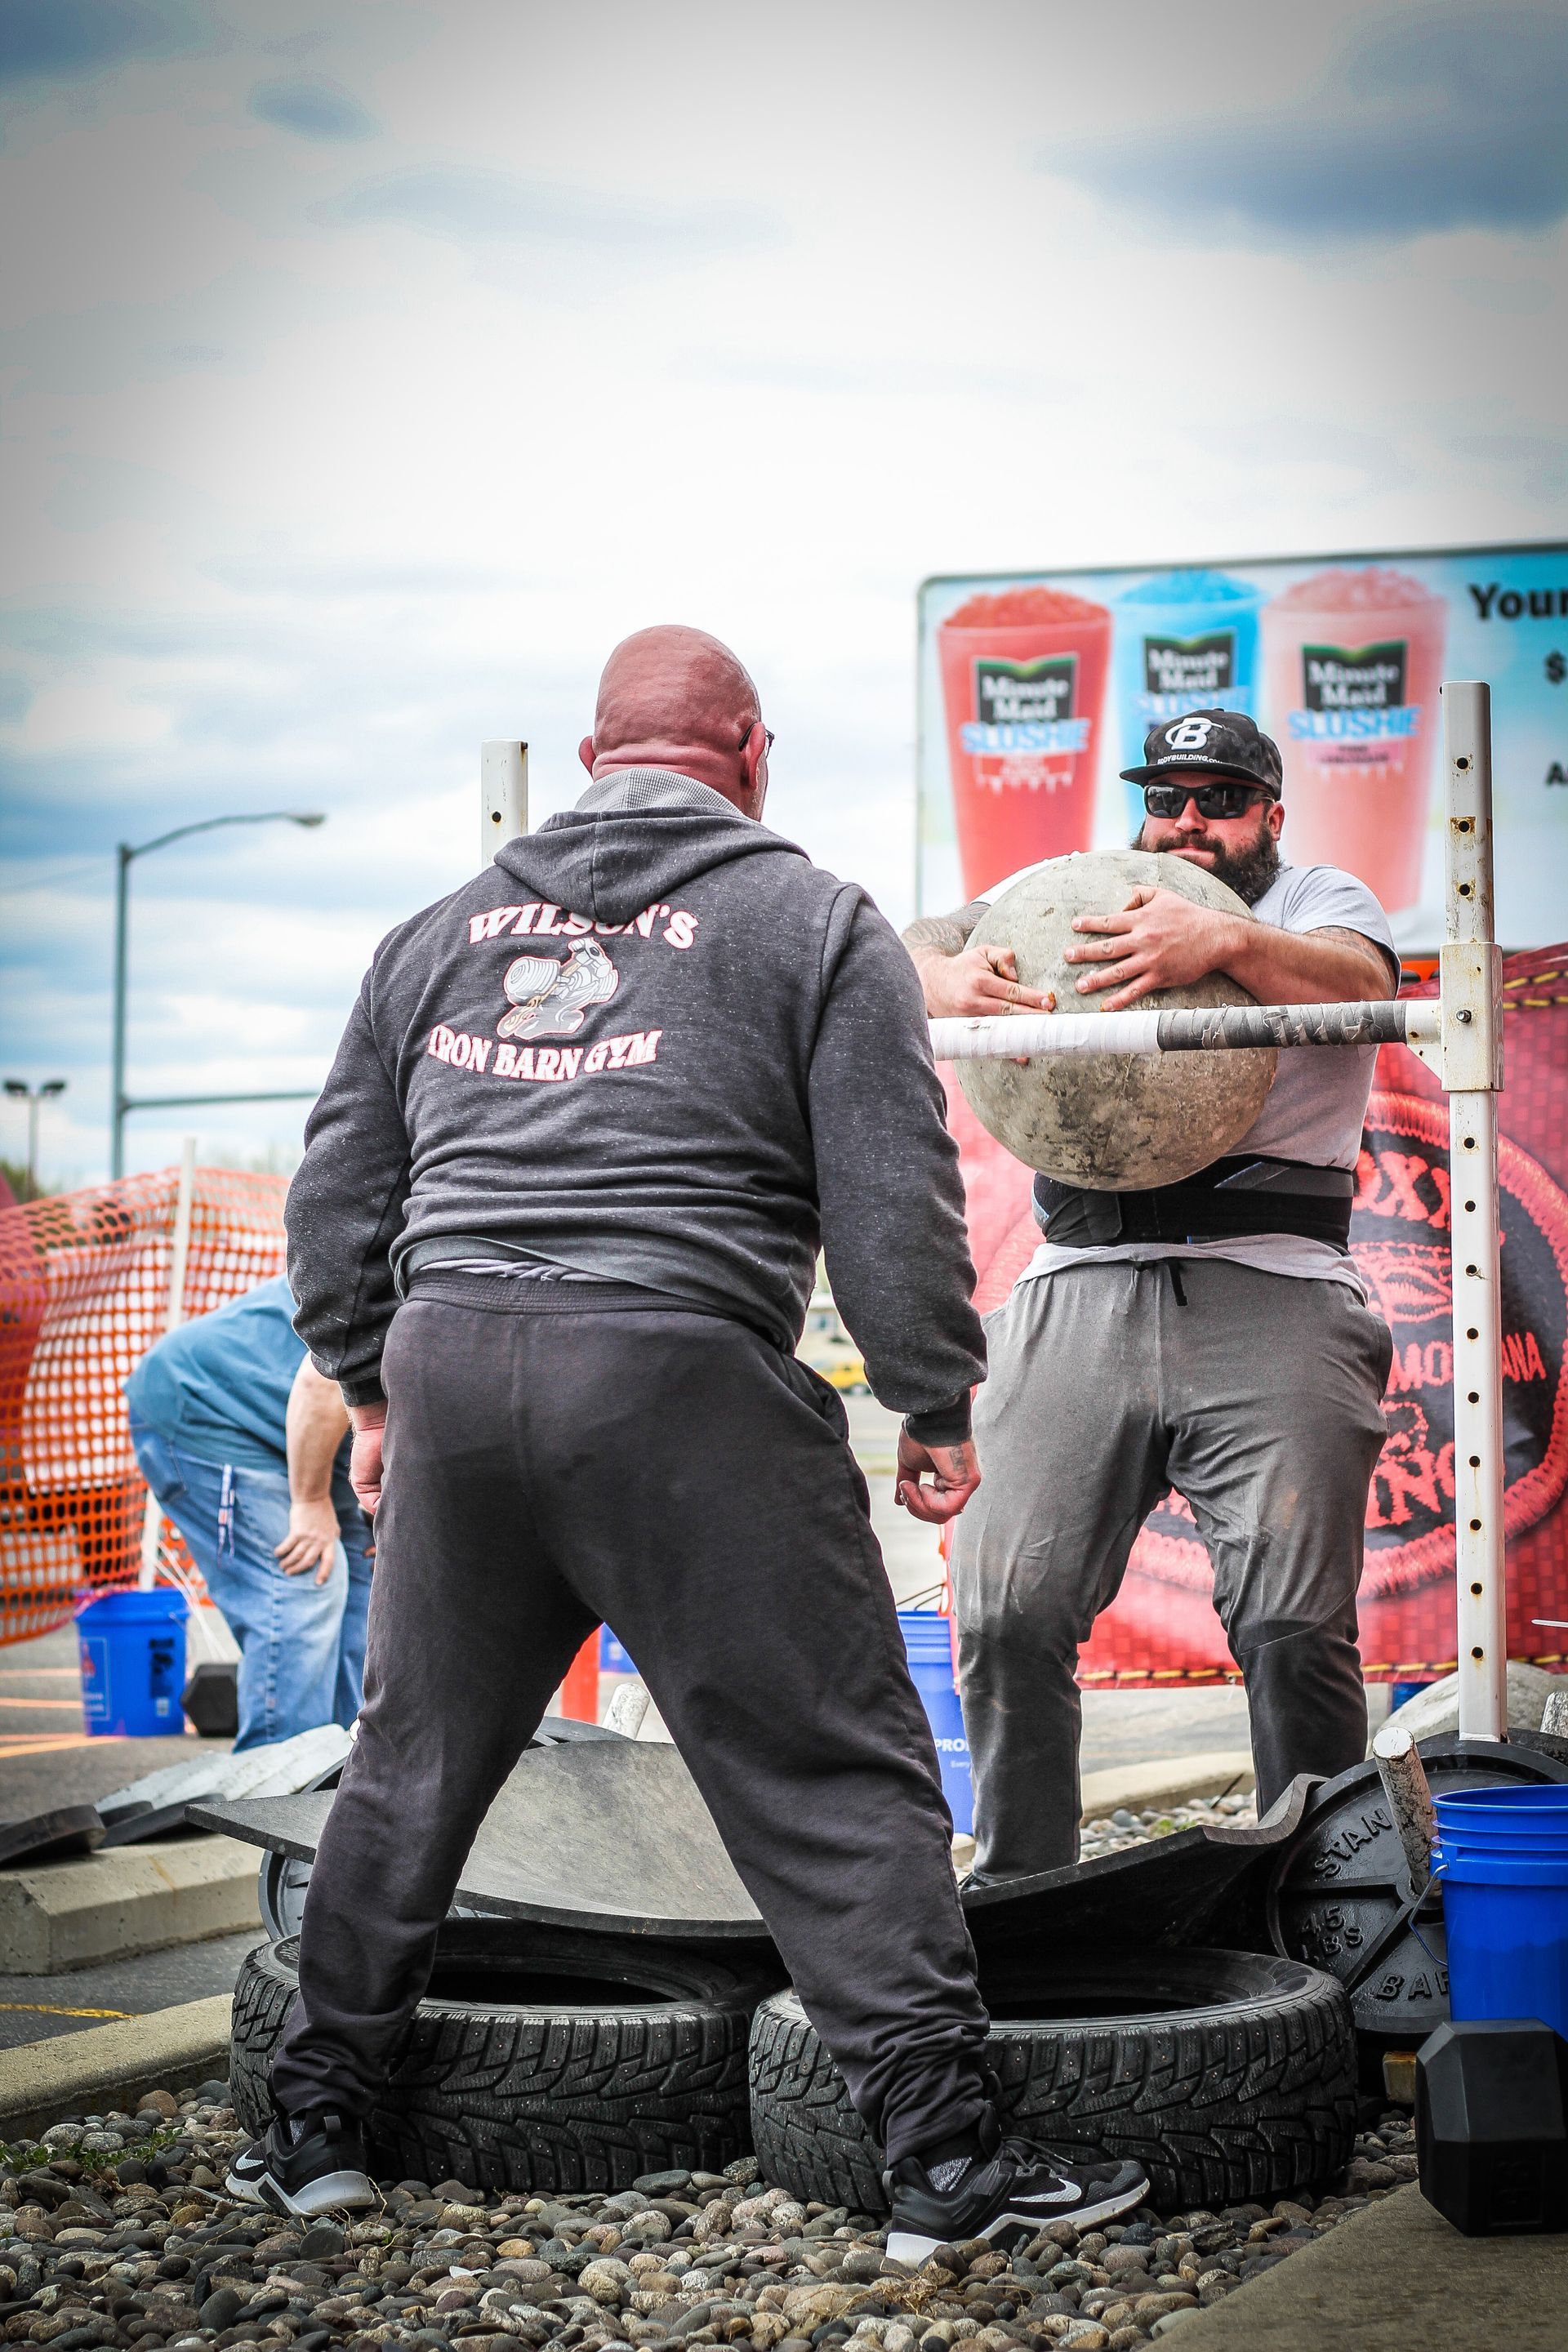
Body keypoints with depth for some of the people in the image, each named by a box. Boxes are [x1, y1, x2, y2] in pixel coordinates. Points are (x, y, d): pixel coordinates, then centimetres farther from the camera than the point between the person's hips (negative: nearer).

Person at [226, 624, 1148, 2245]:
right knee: (833, 1779, 0)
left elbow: (337, 1187, 20)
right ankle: (942, 2153, -1)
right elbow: (892, 1200, -2)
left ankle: (313, 2126, 25)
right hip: (682, 1380, -4)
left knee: (412, 1764, 18)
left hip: (448, 1371, 5)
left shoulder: (441, 929, 19)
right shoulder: (815, 922, 6)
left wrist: (370, 1387, 29)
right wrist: (936, 1411, 5)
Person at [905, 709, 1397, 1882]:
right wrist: (948, 977, -15)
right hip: (1082, 1290, 2)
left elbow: (1361, 983, -8)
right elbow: (914, 949, 11)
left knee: (1296, 1624, -11)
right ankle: (1016, 1897, 8)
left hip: (1271, 1294, -2)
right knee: (1009, 1612, -7)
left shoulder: (1321, 901, 15)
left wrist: (1224, 941, -28)